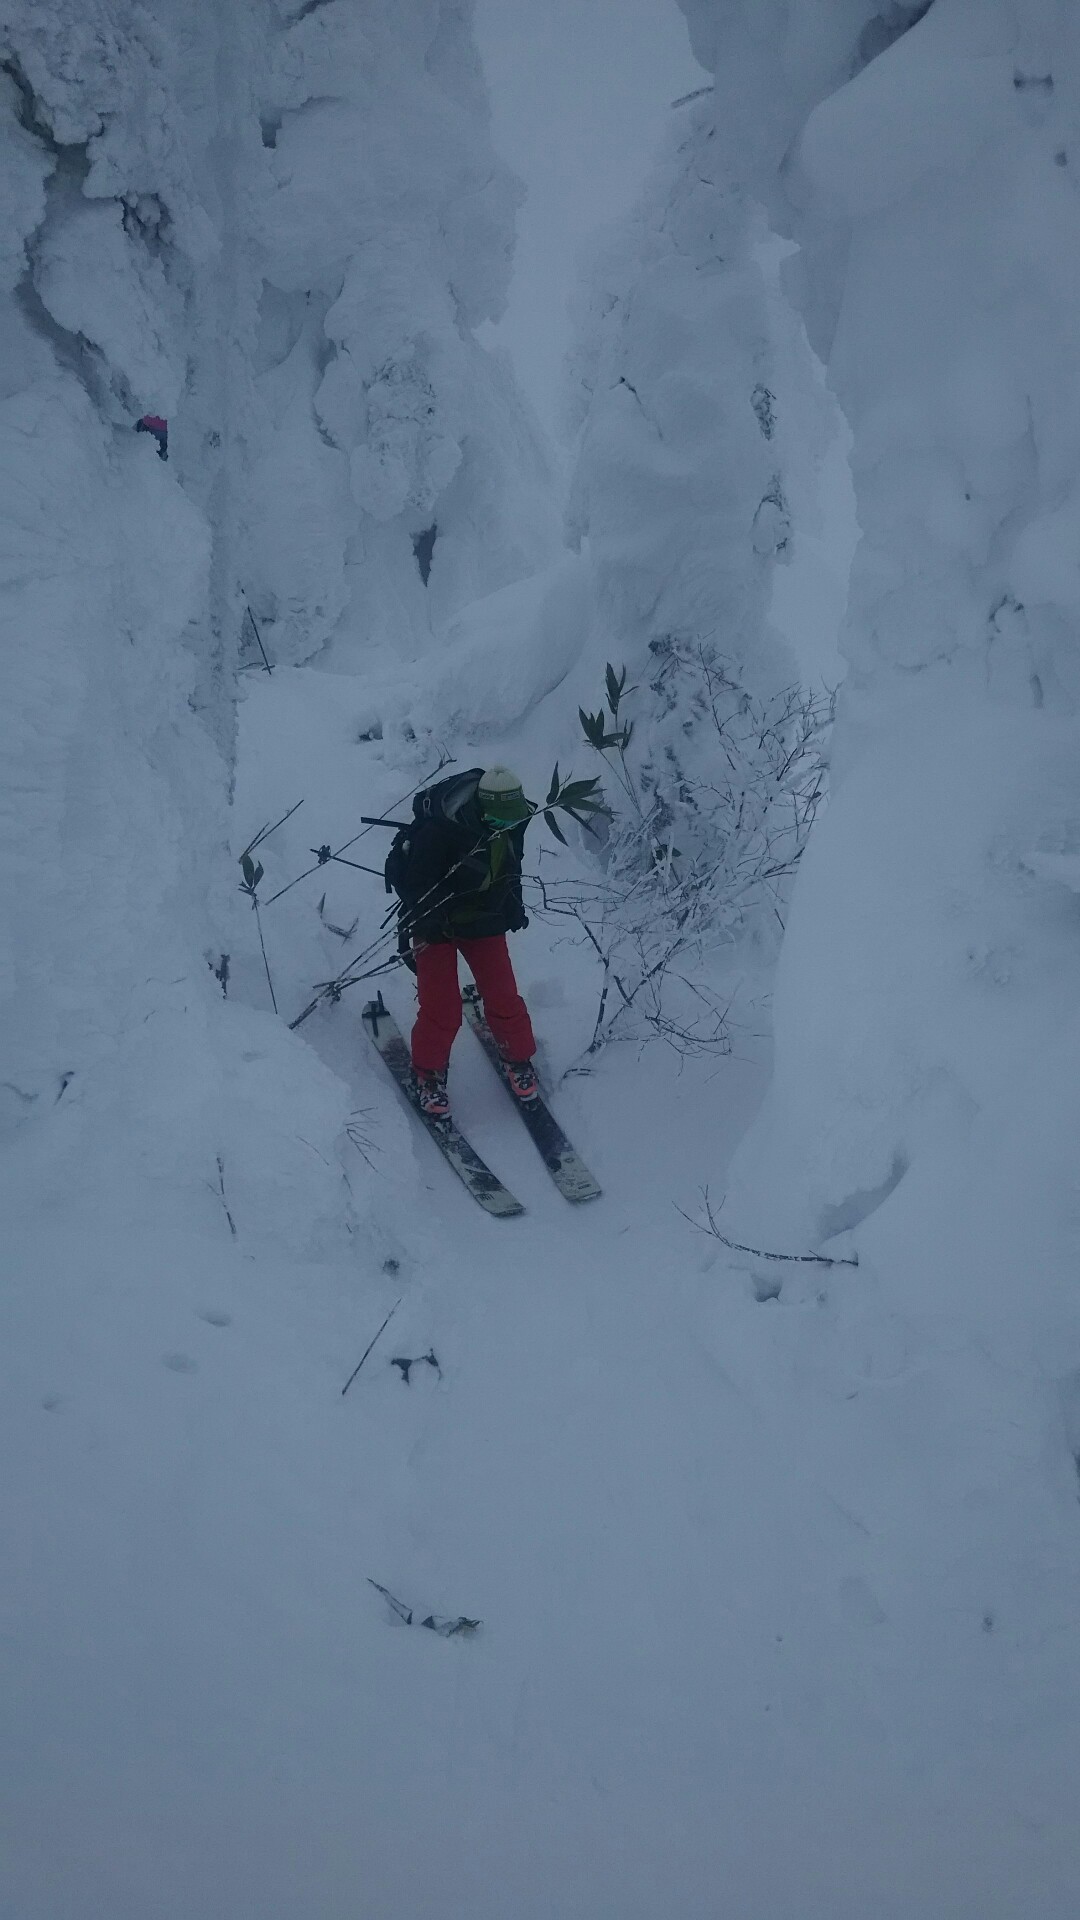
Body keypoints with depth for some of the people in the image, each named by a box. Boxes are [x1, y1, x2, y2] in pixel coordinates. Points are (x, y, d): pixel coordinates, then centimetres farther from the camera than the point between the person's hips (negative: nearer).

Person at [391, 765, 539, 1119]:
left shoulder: (511, 824, -11)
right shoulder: (439, 830, -31)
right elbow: (416, 883, -23)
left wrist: (514, 908, 20)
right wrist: (412, 932, -24)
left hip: (484, 923, 5)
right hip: (437, 924, -4)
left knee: (503, 998, 2)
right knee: (441, 1009, -5)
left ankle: (519, 1060, 27)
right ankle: (428, 1073, 18)